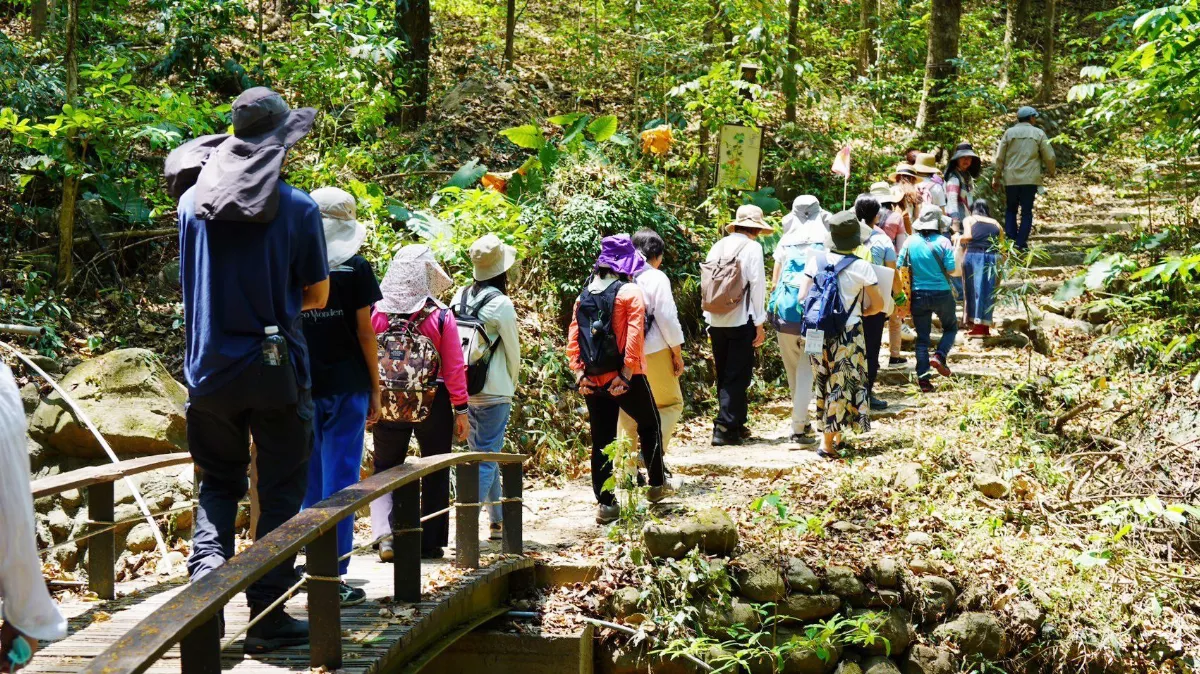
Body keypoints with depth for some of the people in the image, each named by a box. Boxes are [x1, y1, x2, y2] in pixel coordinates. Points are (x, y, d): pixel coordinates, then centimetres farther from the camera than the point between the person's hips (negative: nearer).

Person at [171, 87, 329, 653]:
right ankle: (267, 614, 6)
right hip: (277, 368, -3)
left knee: (217, 485, 17)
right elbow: (317, 295, 1)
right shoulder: (298, 208, -7)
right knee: (280, 493, 7)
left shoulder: (193, 202, 2)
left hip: (210, 368, 3)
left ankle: (206, 576, -5)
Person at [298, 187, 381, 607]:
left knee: (309, 479, 15)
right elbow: (364, 332, -5)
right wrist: (376, 387, 2)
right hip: (346, 384, -3)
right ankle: (334, 578, 0)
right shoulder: (355, 269, -5)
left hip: (303, 386, 3)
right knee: (341, 479, 0)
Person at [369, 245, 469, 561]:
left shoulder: (377, 312, -7)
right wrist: (460, 409, 0)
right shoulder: (441, 316, -11)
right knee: (435, 474, 13)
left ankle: (384, 535, -6)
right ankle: (430, 543, 17)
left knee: (384, 469, 13)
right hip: (434, 404, -1)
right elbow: (454, 367, -9)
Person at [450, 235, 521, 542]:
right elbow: (513, 351, -5)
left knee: (482, 455, 18)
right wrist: (512, 384, 13)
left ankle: (498, 521, 29)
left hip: (463, 389, 6)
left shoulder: (460, 296, 2)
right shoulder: (501, 303, -13)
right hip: (494, 393, -6)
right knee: (486, 461, -3)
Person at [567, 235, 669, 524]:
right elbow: (634, 335, -16)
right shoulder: (631, 291, -7)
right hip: (625, 378, -4)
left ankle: (605, 503, 7)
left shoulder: (585, 294, 8)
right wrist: (627, 374, -14)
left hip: (592, 379, 4)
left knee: (601, 440, 9)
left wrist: (579, 372, 0)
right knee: (649, 424, 19)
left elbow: (573, 337, 2)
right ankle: (656, 484, 27)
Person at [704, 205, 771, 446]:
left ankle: (735, 423, 21)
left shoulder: (718, 247, 9)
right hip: (741, 321, -6)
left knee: (724, 374, 14)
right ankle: (724, 428, -7)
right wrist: (759, 324, -5)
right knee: (737, 376, -1)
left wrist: (709, 319, 16)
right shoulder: (752, 248, -7)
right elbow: (757, 285, -9)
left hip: (716, 320, 6)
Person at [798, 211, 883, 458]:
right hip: (848, 333, -4)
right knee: (842, 386, 5)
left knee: (825, 383, 16)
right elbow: (878, 305, -4)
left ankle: (835, 436, 25)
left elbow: (802, 297, -3)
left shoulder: (816, 261, -3)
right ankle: (827, 443, 2)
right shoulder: (860, 267, -10)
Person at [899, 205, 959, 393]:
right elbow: (951, 269, -11)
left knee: (922, 337, 9)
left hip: (919, 295, 2)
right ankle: (939, 355, -4)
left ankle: (923, 378, 3)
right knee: (951, 327, 21)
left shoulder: (910, 243, -1)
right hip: (941, 293, -2)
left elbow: (900, 268, 0)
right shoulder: (942, 242, -10)